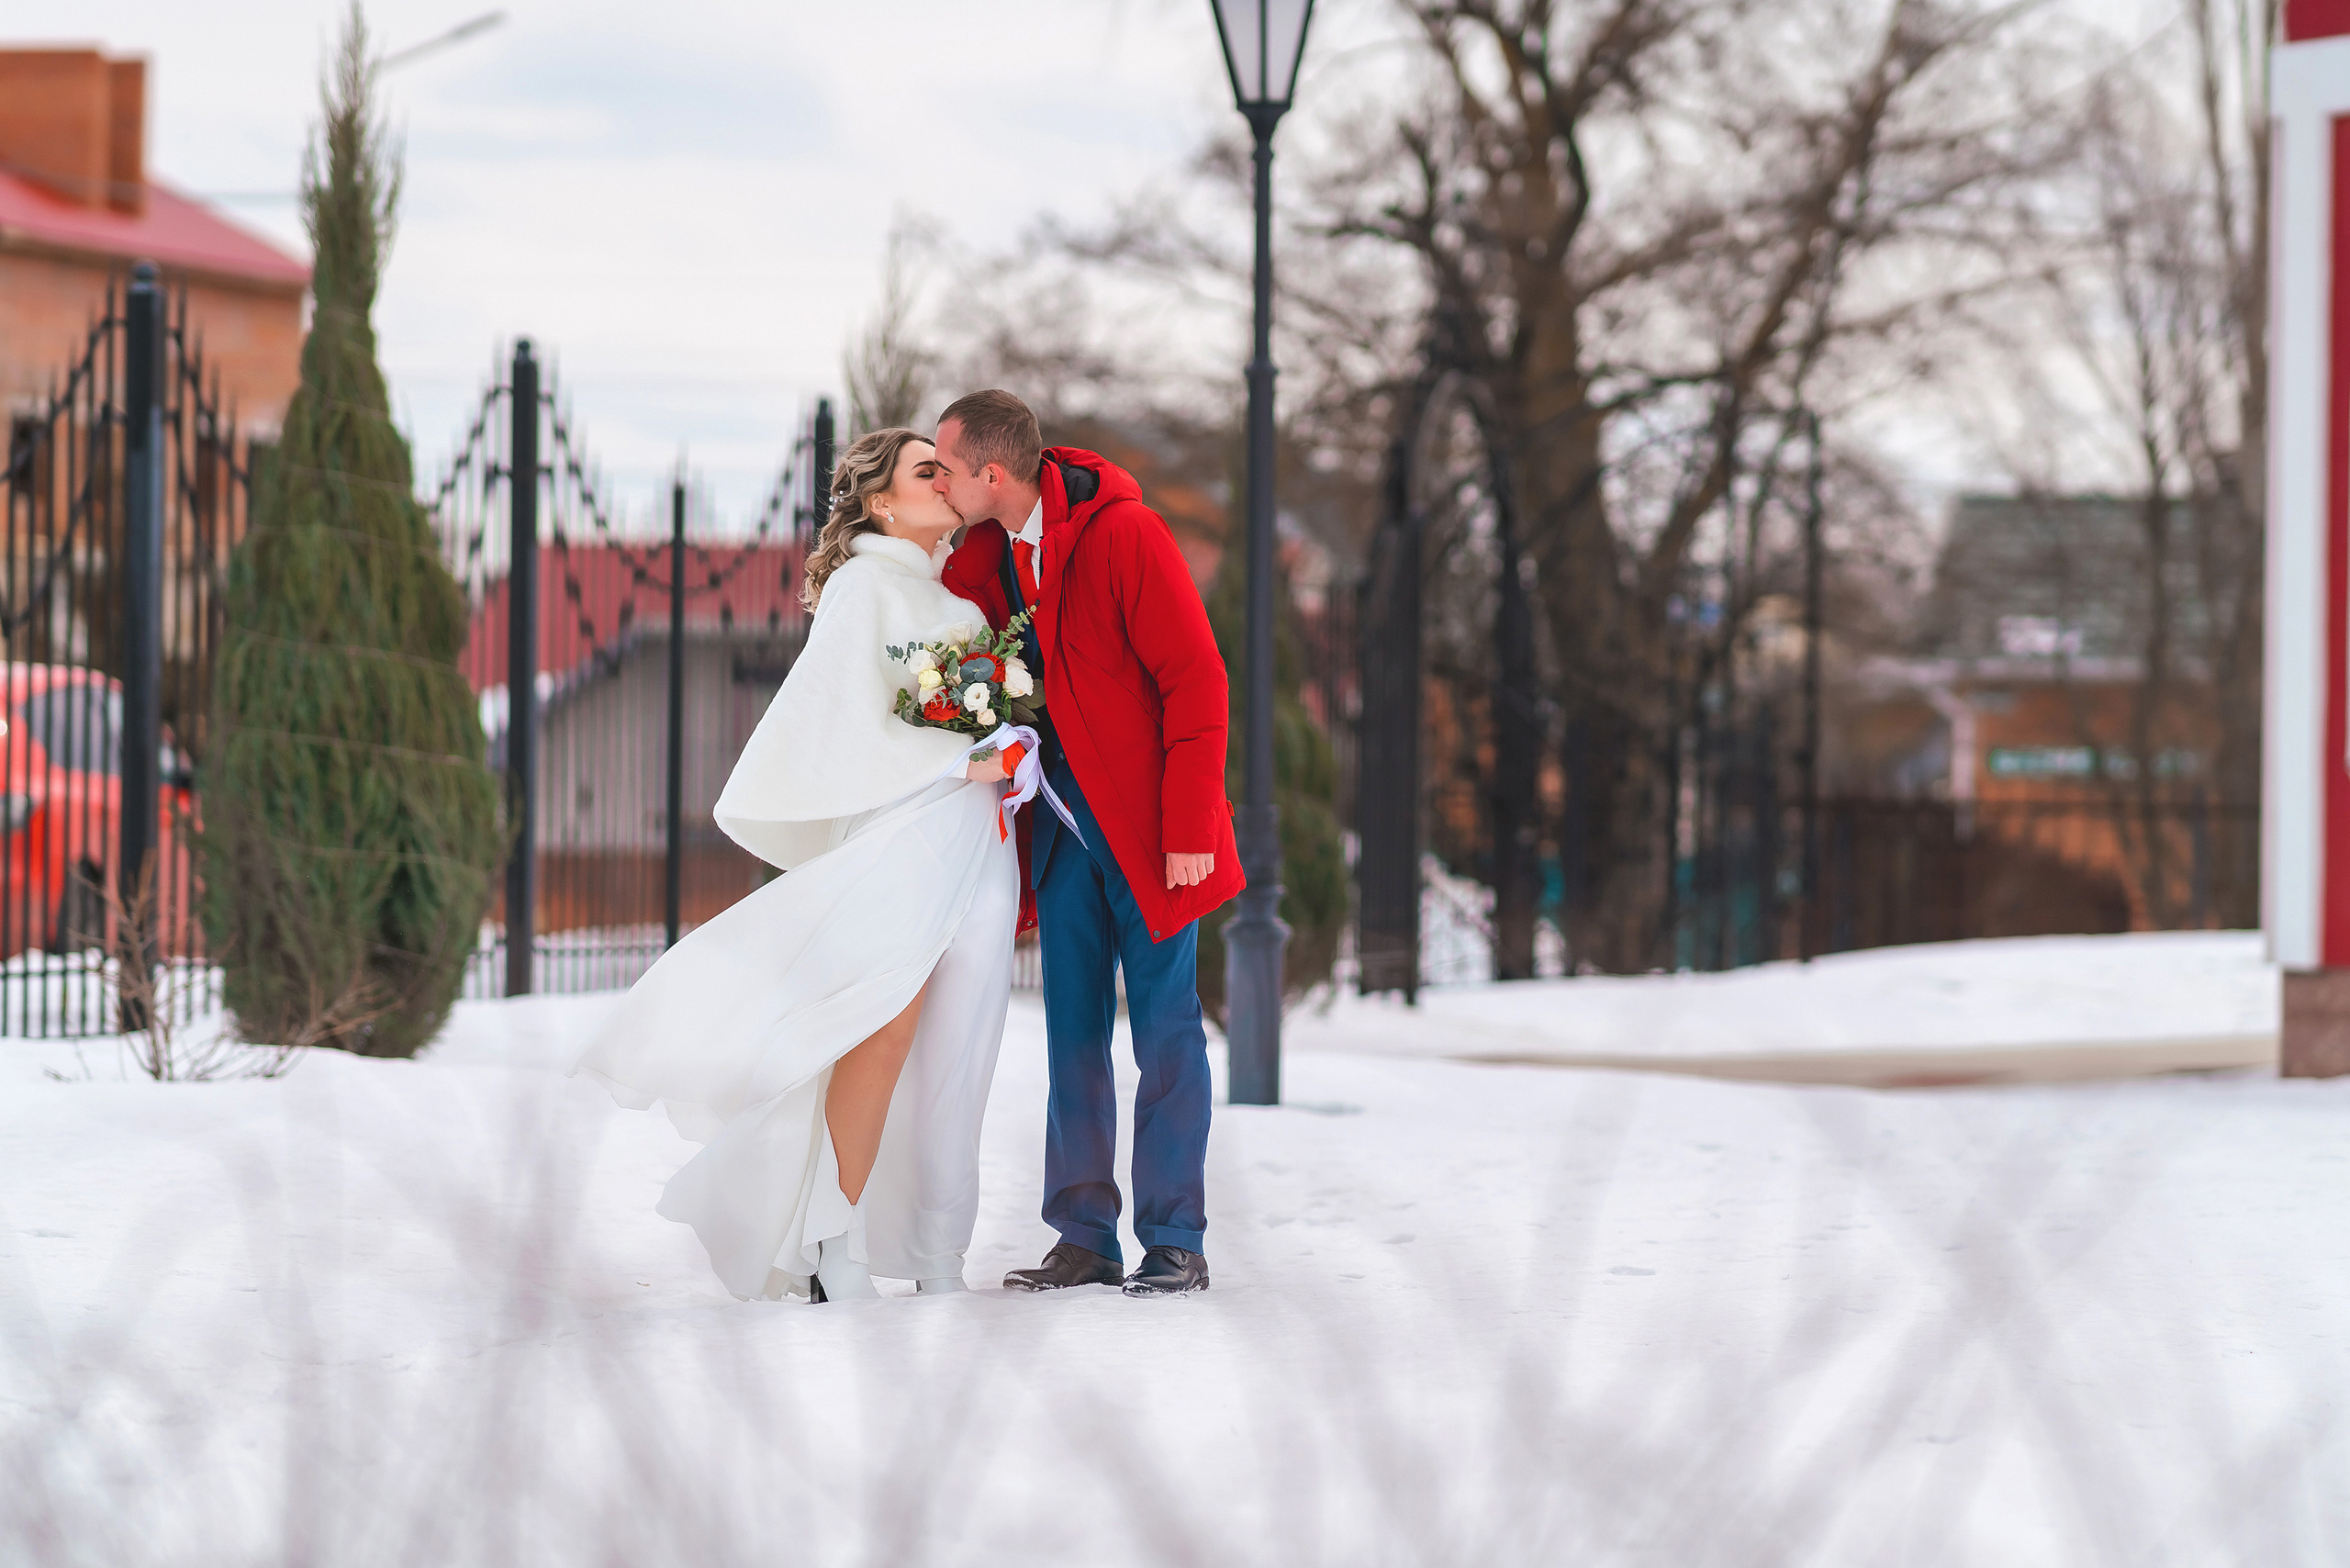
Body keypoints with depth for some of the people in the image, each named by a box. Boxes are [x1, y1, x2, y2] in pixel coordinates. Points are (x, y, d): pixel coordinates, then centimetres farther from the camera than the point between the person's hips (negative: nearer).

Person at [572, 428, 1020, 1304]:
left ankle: (937, 1259, 0)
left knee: (956, 1053, 0)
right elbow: (853, 723, -8)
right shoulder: (863, 584, 1)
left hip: (976, 843, 7)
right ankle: (836, 1251, -19)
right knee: (889, 1024, -20)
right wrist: (962, 762, -12)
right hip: (900, 831, -7)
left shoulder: (951, 597, 24)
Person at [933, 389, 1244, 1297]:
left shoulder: (1123, 534, -16)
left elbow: (1196, 680, -16)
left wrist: (1189, 830, -18)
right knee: (1073, 1029, 6)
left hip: (1149, 819, -6)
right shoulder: (983, 553, 3)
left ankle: (1175, 1244, 1)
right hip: (1062, 813, 6)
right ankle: (1085, 1239, 10)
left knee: (1164, 1030, -3)